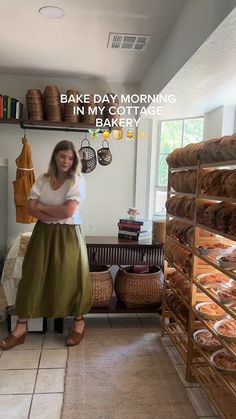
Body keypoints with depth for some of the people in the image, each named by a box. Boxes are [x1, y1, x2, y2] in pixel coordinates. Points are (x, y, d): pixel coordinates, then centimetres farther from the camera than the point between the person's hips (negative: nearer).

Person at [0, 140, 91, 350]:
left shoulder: (77, 180, -7)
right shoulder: (43, 180, 5)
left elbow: (68, 211, -18)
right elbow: (31, 208, -4)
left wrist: (42, 206, -7)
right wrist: (55, 215, -17)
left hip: (68, 235, -4)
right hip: (43, 233, 4)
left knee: (70, 277, 3)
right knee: (33, 276, 4)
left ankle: (79, 321, 24)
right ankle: (21, 326, 15)